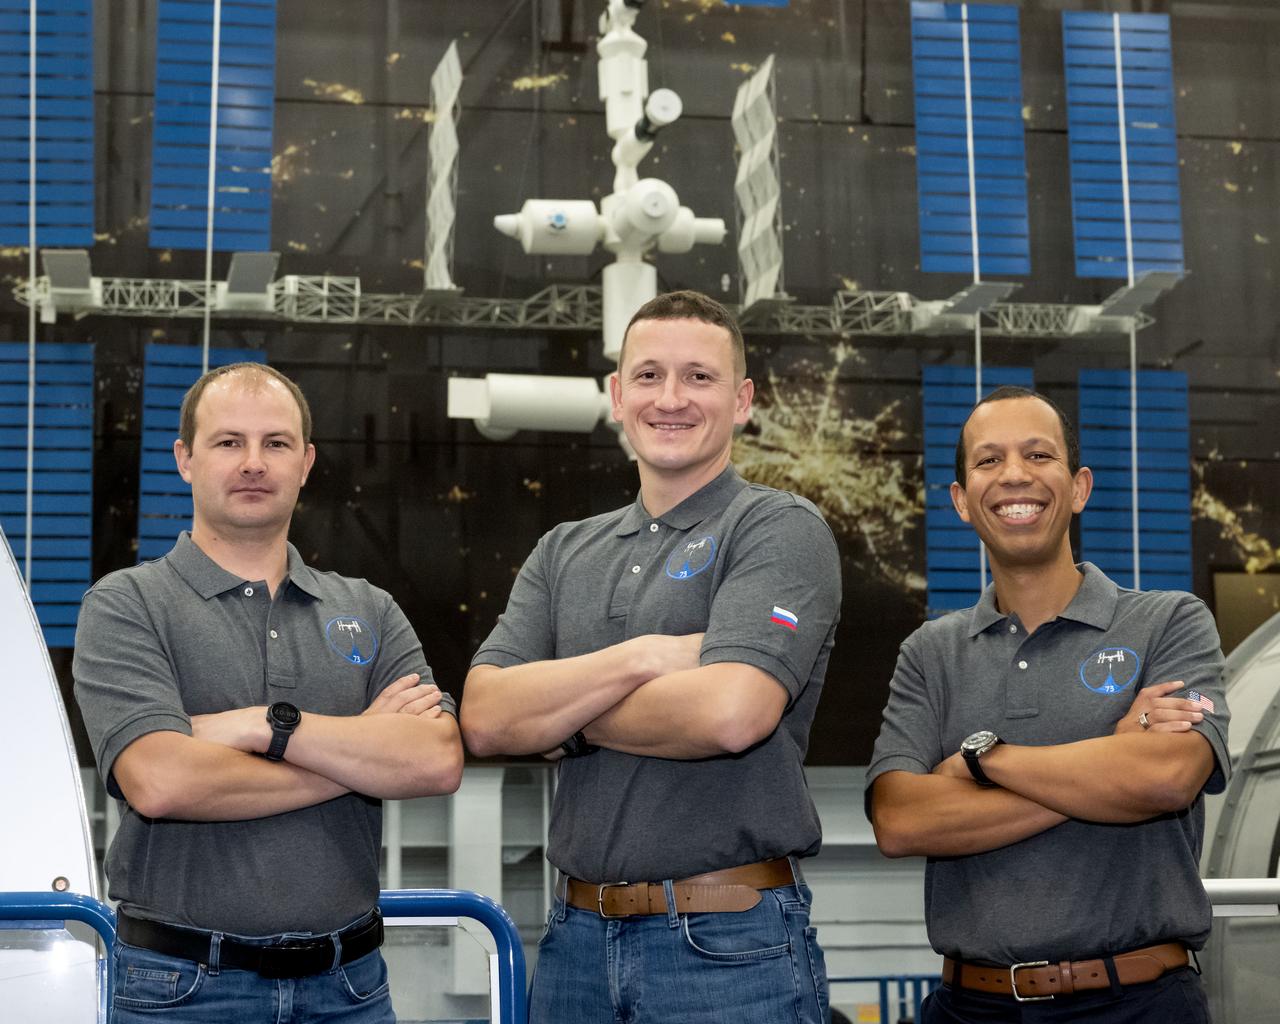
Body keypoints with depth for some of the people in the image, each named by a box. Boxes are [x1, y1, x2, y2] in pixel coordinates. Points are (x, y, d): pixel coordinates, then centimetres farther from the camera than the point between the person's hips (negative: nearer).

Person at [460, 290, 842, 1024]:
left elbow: (730, 712, -22)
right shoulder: (565, 553, 10)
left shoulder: (780, 530, -7)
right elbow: (485, 718, -3)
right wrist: (642, 657, -16)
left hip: (729, 942, -5)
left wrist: (558, 706, -8)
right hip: (578, 936, 5)